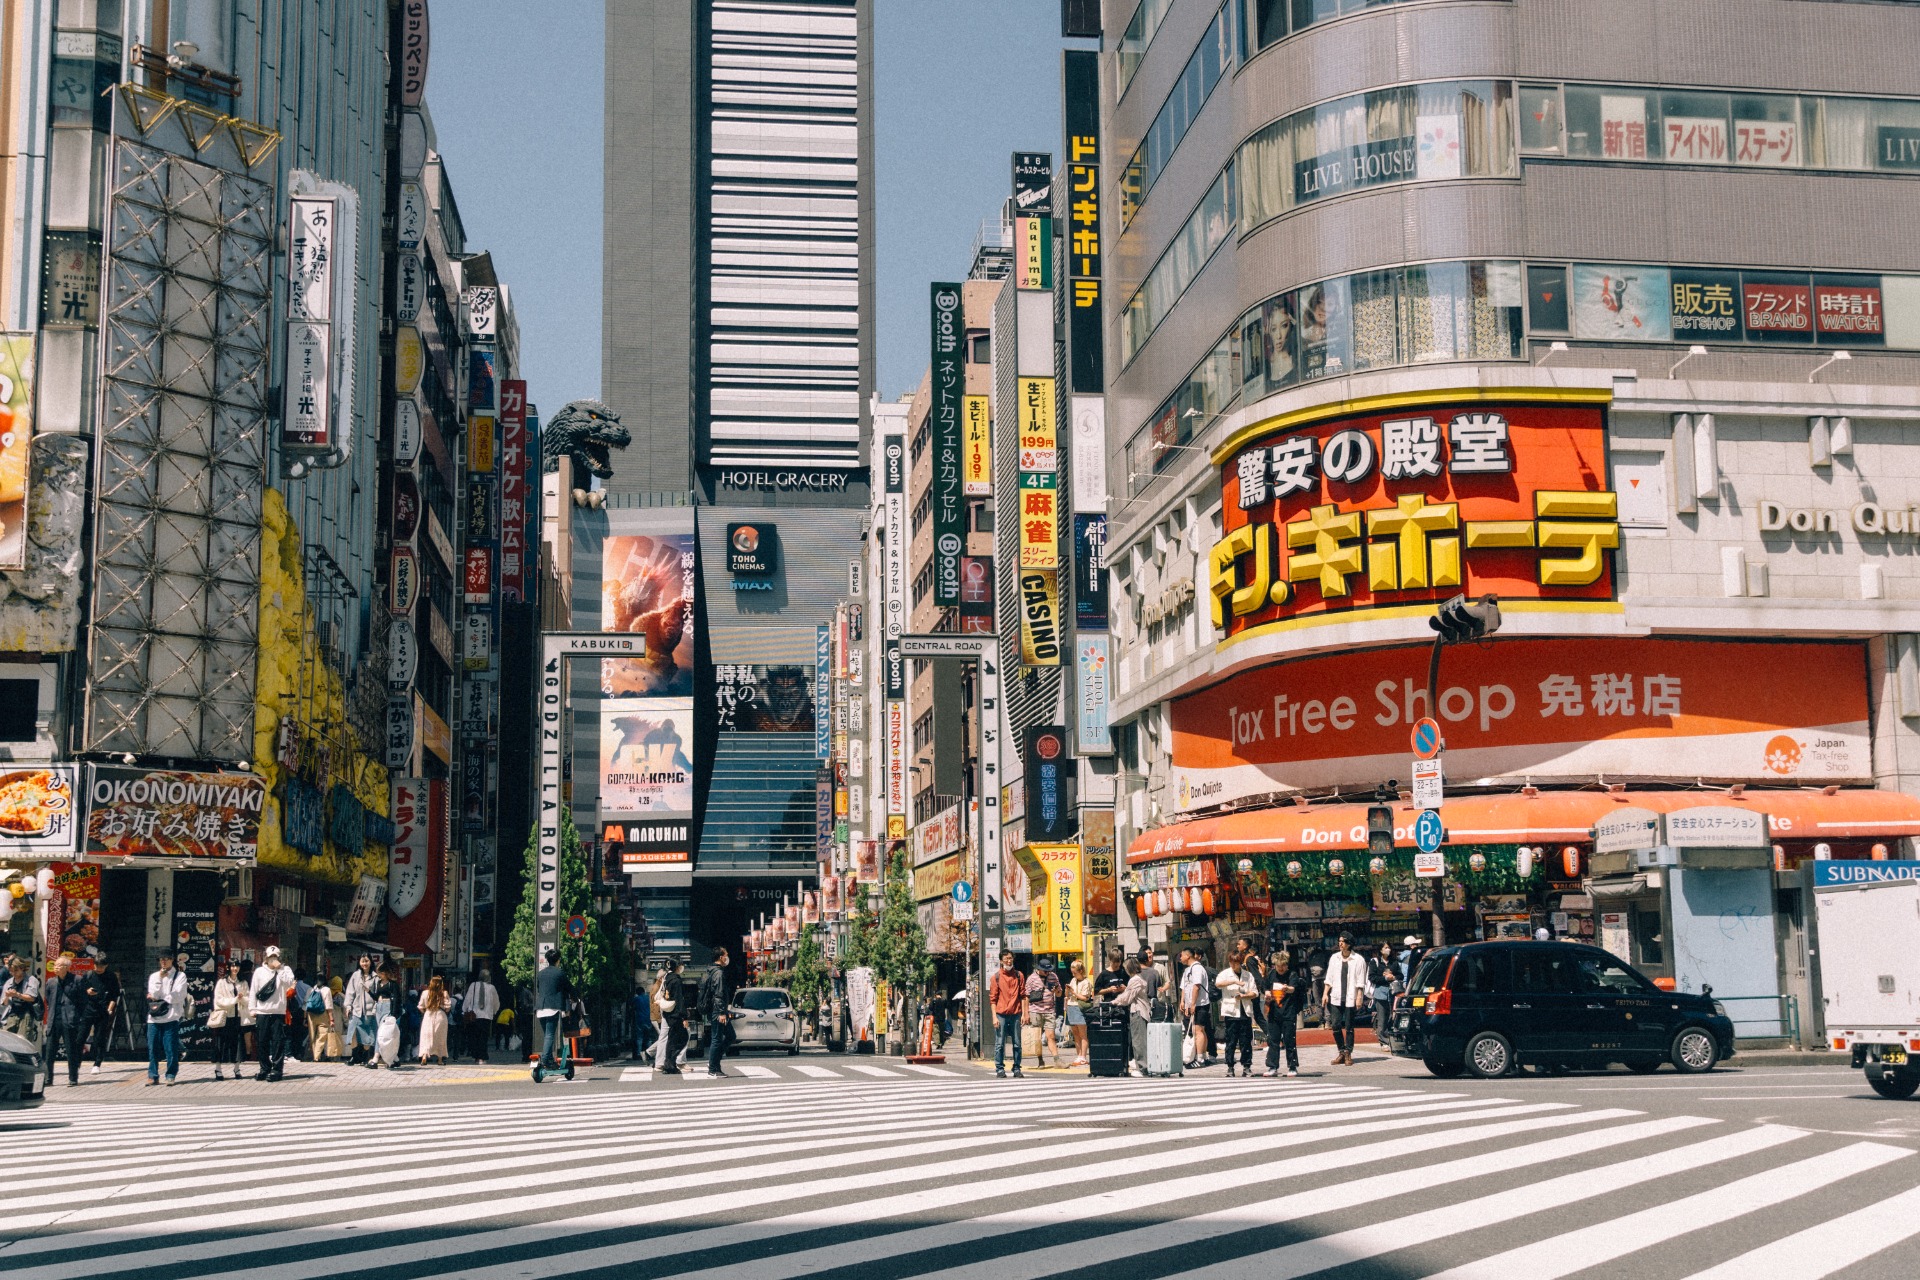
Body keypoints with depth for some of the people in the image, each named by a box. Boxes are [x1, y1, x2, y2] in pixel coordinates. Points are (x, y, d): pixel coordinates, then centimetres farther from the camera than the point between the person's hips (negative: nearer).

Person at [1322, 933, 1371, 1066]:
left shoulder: (1358, 960, -2)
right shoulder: (1334, 958, 9)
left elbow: (1360, 981, -3)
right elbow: (1329, 978, 12)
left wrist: (1359, 997, -10)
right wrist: (1326, 993, 5)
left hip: (1351, 998, -3)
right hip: (1336, 997, 3)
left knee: (1349, 1027, 0)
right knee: (1335, 1026, 0)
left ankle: (1348, 1053, 8)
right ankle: (1341, 1052, 13)